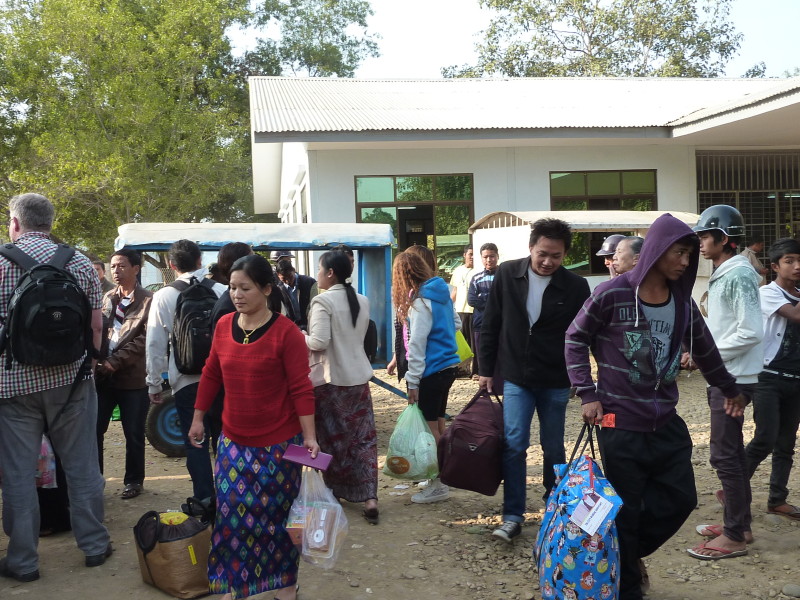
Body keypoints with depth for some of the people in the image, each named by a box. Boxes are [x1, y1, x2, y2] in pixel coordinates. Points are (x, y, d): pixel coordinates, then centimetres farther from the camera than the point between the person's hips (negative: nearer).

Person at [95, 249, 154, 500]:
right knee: (93, 429, 6)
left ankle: (134, 480, 23)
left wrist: (115, 362, -17)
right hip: (102, 375, 5)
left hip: (133, 377, -4)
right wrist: (96, 360, -5)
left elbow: (145, 338, -12)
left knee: (134, 434, 7)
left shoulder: (148, 301, -4)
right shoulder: (107, 298, 13)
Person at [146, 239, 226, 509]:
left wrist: (154, 383, 7)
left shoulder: (163, 297, -4)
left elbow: (155, 345, -2)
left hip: (185, 380, -1)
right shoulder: (222, 291, -3)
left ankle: (205, 500, 12)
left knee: (195, 442, 8)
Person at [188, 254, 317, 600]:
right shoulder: (223, 326, 1)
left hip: (278, 444, -4)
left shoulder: (286, 332, -14)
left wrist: (309, 437, -16)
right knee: (231, 513, 7)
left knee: (277, 514, 9)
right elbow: (210, 375, 12)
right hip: (233, 442, 4)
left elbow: (301, 388, -14)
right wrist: (198, 418, 14)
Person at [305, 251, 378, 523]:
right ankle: (369, 497, -1)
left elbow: (318, 342, -20)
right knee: (364, 438, 6)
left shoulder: (323, 301, -14)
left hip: (330, 379, -5)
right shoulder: (362, 301, 6)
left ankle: (335, 492, 21)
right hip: (359, 377, 5)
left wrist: (300, 338, -2)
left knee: (333, 439, 9)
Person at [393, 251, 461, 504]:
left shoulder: (420, 302, -18)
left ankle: (439, 485, 6)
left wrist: (413, 382, -15)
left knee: (431, 426, -1)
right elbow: (456, 324, 18)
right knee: (439, 421, 18)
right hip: (449, 365, 9)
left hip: (432, 371, -9)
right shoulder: (443, 293, 6)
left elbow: (417, 345, -18)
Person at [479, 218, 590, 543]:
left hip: (555, 382, 0)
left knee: (553, 448, 11)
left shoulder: (576, 287, -10)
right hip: (516, 378, 1)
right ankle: (512, 516, 3)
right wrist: (486, 369, 4)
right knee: (514, 444, -7)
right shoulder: (507, 274, -4)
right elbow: (491, 325, 4)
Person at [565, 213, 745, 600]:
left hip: (667, 422, 6)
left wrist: (730, 389, 31)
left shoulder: (682, 301, 4)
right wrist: (588, 394, -8)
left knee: (680, 499, 8)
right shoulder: (613, 294, -12)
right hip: (621, 423, -6)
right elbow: (575, 340, -3)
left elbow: (704, 350, 20)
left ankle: (631, 553, 33)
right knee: (626, 510, 3)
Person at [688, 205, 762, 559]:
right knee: (732, 452, 16)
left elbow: (750, 333, -23)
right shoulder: (721, 275, 13)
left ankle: (734, 537, 1)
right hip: (723, 376, 10)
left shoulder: (739, 275, -17)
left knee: (724, 455, -6)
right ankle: (740, 522, 27)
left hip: (734, 379, -10)